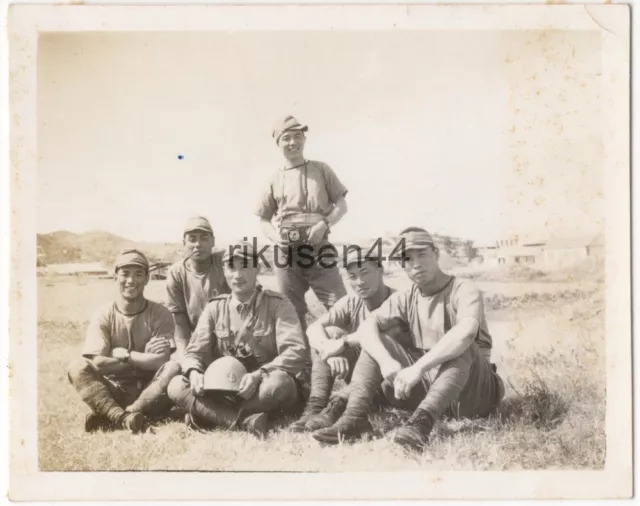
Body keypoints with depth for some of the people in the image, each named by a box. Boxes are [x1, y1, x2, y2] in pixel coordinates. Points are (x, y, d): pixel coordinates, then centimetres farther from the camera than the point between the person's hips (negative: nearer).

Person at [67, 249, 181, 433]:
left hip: (150, 393, -1)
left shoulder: (160, 314, -4)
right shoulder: (104, 316, -2)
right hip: (115, 390, 1)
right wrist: (143, 360, -13)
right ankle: (123, 417, -40)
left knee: (173, 368, -29)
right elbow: (98, 363, -14)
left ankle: (110, 416, -31)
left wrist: (123, 354, -11)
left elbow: (159, 362, -14)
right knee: (77, 367, -21)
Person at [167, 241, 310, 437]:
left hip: (264, 389, -3)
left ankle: (206, 415, -20)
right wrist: (194, 372, -23)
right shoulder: (215, 307, 5)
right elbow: (195, 351, 1)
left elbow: (296, 352, -18)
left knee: (279, 383, -37)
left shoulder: (277, 304, -7)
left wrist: (258, 375, -32)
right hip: (225, 391, 3)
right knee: (176, 386, -18)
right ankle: (247, 420, -32)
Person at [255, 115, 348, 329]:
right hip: (286, 252, 2)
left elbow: (341, 205, 7)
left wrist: (324, 224, -11)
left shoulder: (321, 169, 8)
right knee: (292, 313, 8)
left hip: (319, 248, -1)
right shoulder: (275, 180, 9)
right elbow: (263, 219, 14)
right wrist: (276, 236, -7)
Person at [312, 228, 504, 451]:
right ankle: (355, 417, -23)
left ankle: (421, 422, -48)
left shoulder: (463, 290, -13)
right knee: (376, 339, -7)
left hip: (472, 392, -5)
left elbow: (466, 332, -35)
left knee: (462, 346, -34)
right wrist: (386, 361, -31)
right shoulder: (405, 299, 3)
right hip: (426, 385, 5)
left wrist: (418, 367, -40)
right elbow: (365, 328, -12)